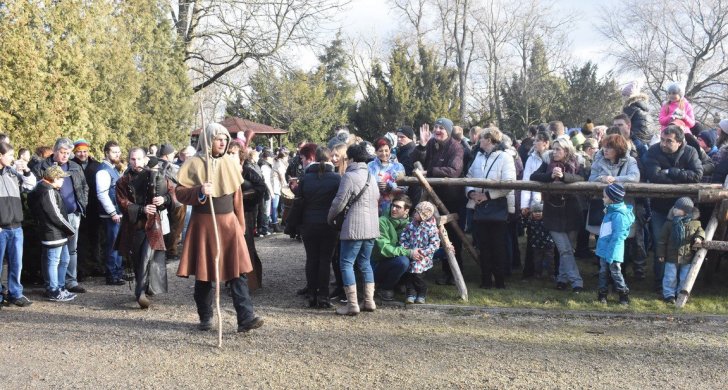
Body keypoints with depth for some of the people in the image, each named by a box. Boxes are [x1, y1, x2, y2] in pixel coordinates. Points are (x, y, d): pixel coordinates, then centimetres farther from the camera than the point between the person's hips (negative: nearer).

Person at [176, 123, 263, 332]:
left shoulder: (231, 163, 8)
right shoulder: (194, 164, -4)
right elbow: (180, 193, -5)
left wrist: (241, 225, 14)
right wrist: (199, 192, -24)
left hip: (229, 222, 3)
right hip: (204, 223, -2)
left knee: (239, 269, -7)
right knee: (204, 272, 6)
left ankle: (246, 317, -9)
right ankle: (205, 318, 20)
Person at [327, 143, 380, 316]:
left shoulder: (349, 176, -12)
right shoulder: (371, 176, 14)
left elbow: (339, 202, -11)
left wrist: (329, 218, 4)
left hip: (354, 228, -8)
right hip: (371, 227, 8)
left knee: (346, 263, -1)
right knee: (365, 263, 17)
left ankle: (352, 305, -5)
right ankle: (369, 301, 15)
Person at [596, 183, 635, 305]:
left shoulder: (618, 215, -22)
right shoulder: (610, 211, 8)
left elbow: (617, 237, -25)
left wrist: (610, 254, -25)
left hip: (613, 252, -9)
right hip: (604, 250, 9)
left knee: (615, 273, 2)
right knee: (603, 272, 14)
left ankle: (624, 295, 15)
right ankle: (602, 294, 22)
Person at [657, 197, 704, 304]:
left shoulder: (695, 223, -5)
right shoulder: (669, 223, -7)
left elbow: (700, 231, 8)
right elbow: (662, 240, -3)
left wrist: (699, 237, -17)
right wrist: (661, 254, -3)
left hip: (687, 258, 1)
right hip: (671, 256, -1)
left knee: (684, 278, 12)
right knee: (670, 277, 5)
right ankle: (669, 294, 19)